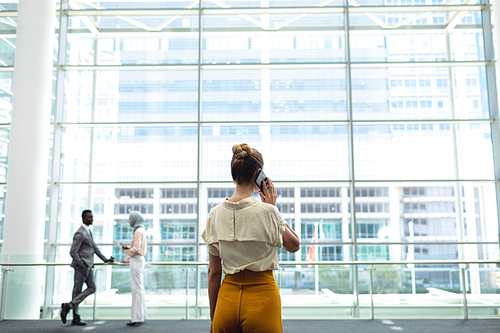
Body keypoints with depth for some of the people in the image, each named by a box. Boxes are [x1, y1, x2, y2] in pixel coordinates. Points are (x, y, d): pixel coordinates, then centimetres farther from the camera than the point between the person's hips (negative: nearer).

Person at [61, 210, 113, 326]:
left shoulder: (88, 231, 15)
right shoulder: (80, 233, -16)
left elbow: (94, 247, 21)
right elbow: (73, 252, -19)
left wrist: (105, 259, 19)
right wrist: (82, 265, -22)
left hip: (87, 266, 10)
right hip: (81, 265, -10)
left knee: (92, 288, 8)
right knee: (77, 290, -4)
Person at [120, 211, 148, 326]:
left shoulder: (138, 231, -13)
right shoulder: (140, 230, 16)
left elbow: (136, 249, -19)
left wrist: (126, 249, -1)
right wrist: (127, 259, 20)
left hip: (136, 261, -10)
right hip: (138, 260, 10)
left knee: (137, 288, -7)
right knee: (139, 288, 13)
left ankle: (137, 318, -4)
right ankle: (141, 315, 20)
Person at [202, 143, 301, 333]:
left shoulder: (215, 214, -1)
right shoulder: (267, 211, -12)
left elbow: (214, 272, 4)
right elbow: (294, 245, 6)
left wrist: (212, 317, 12)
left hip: (227, 298, 4)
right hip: (262, 297, -3)